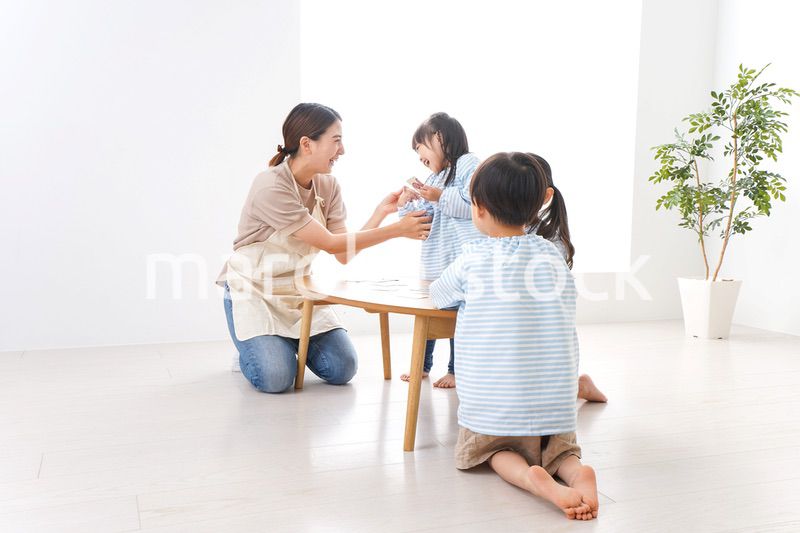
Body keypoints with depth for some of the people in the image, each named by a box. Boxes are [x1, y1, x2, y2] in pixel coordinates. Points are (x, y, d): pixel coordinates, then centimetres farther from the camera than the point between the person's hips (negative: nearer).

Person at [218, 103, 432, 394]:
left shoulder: (328, 186, -2)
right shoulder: (271, 187, -24)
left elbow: (344, 255, -7)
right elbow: (330, 243, -25)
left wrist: (381, 212, -16)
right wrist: (397, 230, -25)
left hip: (298, 290, 6)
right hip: (255, 290, -6)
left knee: (343, 369, -8)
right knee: (276, 378, -21)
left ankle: (288, 342, 21)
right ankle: (252, 347, 13)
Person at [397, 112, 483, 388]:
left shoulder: (469, 164, -4)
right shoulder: (433, 179, 21)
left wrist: (441, 197, -17)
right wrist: (406, 205, 4)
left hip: (462, 262, -8)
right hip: (433, 263, 8)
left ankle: (456, 370, 13)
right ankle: (422, 365, 27)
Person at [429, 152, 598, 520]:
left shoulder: (473, 258, -7)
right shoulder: (553, 255, 3)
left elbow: (438, 296, 11)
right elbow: (567, 316, 15)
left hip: (493, 402, -3)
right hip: (555, 399, 3)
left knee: (494, 447, 16)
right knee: (559, 448, 22)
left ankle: (531, 477, -16)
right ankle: (576, 471, -12)